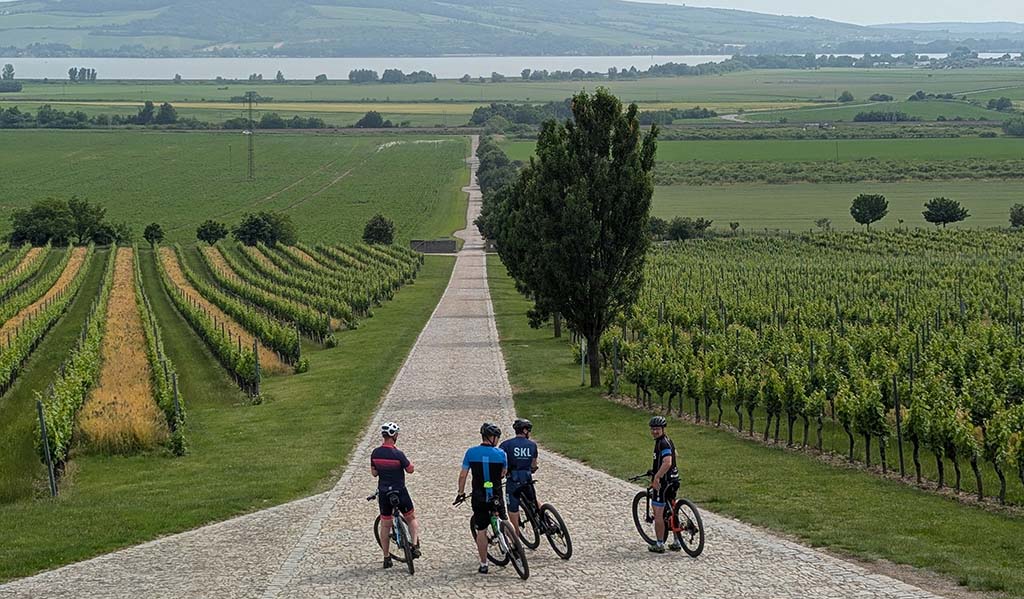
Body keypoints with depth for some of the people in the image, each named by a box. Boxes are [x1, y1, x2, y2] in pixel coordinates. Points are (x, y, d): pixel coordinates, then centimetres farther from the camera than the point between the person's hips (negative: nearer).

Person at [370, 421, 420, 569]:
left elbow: (374, 473, 5)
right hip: (400, 492, -4)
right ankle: (415, 546, 4)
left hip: (383, 493, 4)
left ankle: (386, 557, 17)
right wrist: (406, 461, 7)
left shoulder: (375, 453, -4)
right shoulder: (398, 454, -19)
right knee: (411, 518, 18)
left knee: (385, 525, 13)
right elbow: (410, 469, -9)